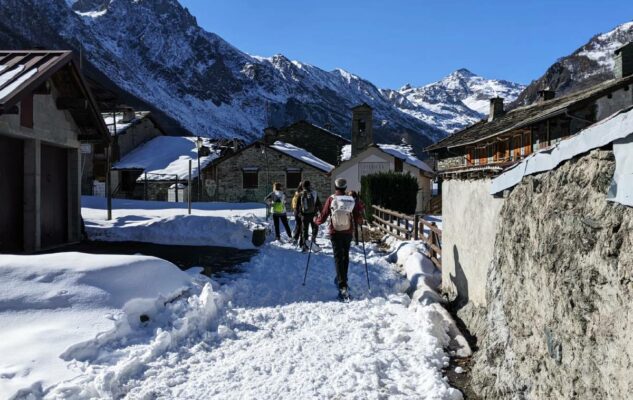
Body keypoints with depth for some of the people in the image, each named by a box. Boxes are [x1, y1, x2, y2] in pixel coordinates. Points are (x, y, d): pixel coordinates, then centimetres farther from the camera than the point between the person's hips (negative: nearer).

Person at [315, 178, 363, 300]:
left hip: (335, 233, -2)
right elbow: (359, 220, -6)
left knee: (338, 257, -2)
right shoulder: (352, 200, -7)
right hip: (348, 233, 2)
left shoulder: (331, 199, -11)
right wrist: (360, 220, 18)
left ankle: (343, 286, -15)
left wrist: (316, 220, 14)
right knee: (345, 256, 21)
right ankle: (342, 280, 38)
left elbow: (322, 217, -7)